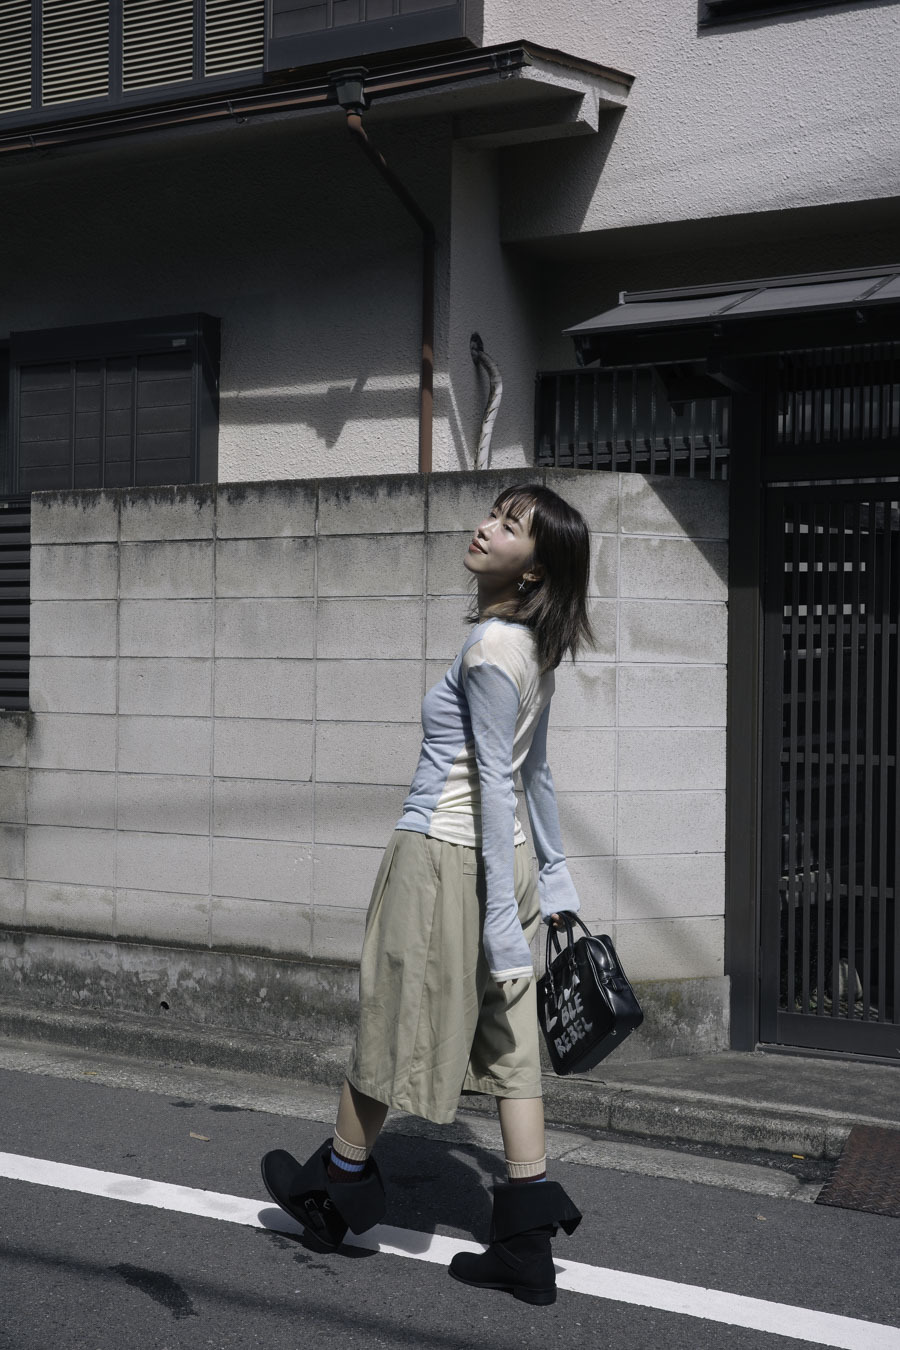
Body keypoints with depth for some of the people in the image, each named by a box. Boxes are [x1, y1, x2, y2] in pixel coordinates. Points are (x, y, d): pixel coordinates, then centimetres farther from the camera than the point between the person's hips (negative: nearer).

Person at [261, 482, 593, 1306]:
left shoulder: (491, 649, -17)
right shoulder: (534, 647, 11)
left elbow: (494, 783, -20)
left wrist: (501, 921, -20)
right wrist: (553, 879, 23)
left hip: (444, 858, -9)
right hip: (501, 859, 9)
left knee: (391, 1022, 10)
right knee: (509, 1046, 9)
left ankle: (337, 1185, 31)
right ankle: (526, 1245, 13)